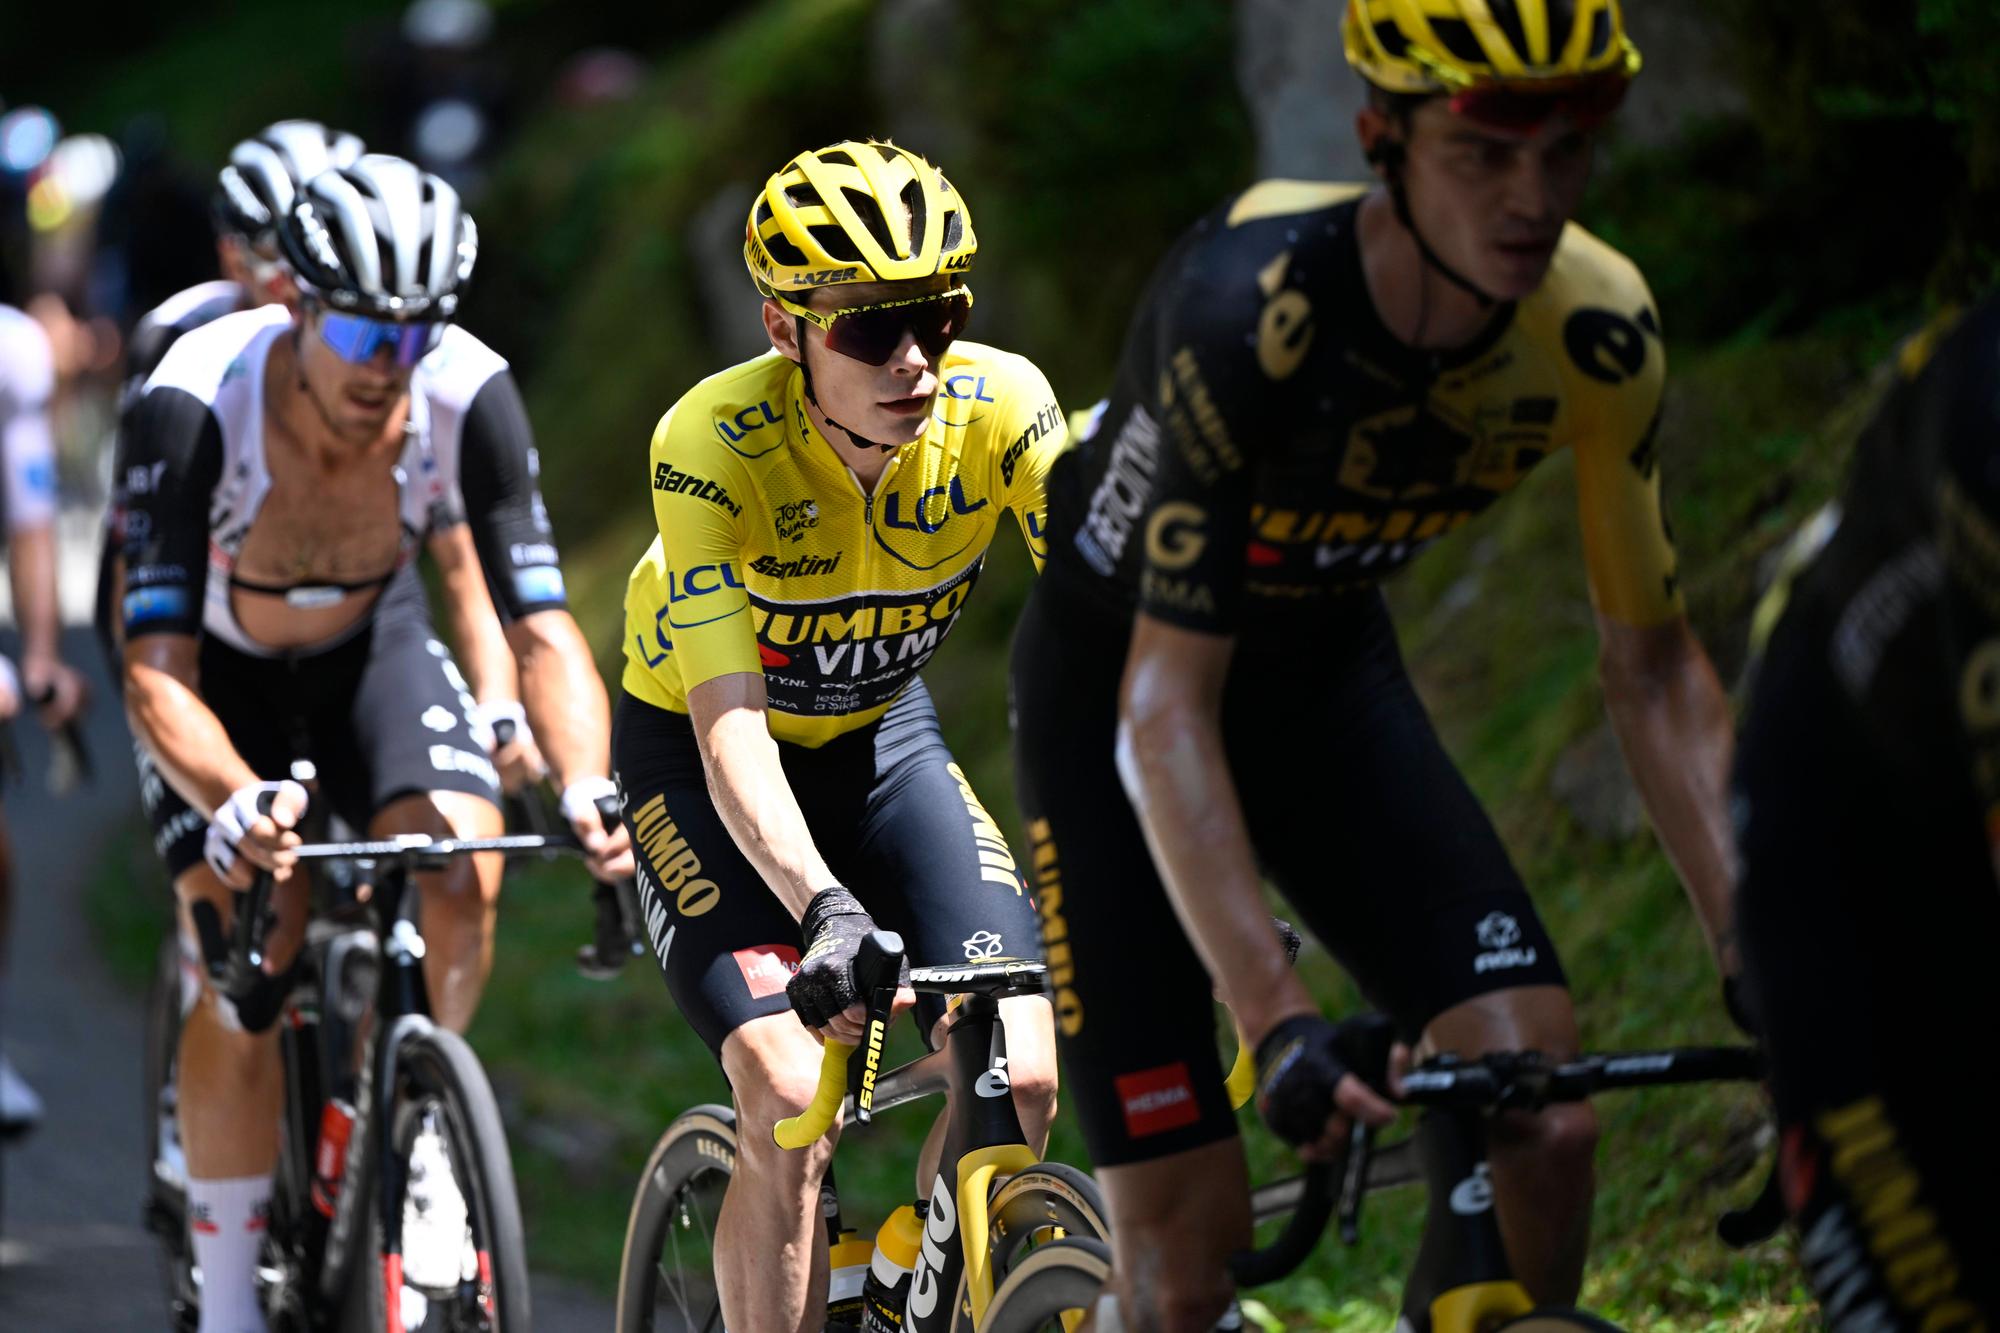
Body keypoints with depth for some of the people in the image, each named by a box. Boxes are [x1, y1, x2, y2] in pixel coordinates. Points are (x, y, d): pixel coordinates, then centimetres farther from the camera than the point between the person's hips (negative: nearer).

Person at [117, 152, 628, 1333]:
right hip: (215, 662, -2)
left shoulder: (468, 396, -30)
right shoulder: (194, 404, -36)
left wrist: (589, 788, -46)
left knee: (464, 870, -25)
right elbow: (155, 669, -38)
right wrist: (236, 804, -57)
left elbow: (544, 625, -28)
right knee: (245, 973, -15)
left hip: (370, 639, 2)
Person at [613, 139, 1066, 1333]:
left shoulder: (1003, 407, -25)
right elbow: (732, 725, -38)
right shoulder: (713, 442, -32)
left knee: (1020, 1082, -14)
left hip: (881, 731, 3)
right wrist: (821, 907, -54)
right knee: (790, 1107, -22)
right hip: (697, 746, -3)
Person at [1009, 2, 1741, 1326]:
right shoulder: (1248, 307, -35)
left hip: (1327, 670, 4)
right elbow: (1168, 703, -35)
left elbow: (1653, 667, -9)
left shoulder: (1602, 334, -21)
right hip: (1118, 679, -4)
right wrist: (1280, 1018, -44)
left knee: (1546, 1117, -17)